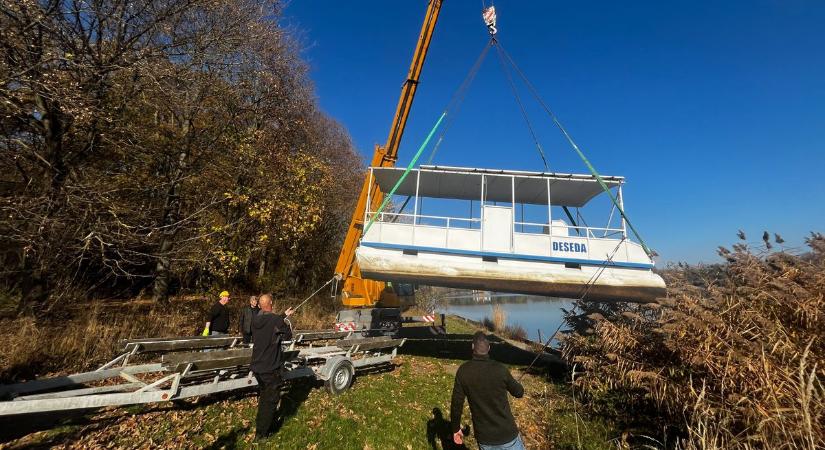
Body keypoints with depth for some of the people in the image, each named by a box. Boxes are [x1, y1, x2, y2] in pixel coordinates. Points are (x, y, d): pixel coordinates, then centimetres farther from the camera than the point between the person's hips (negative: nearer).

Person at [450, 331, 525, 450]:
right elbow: (519, 393, 1)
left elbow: (456, 403, -5)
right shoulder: (500, 369, -15)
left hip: (484, 439, 2)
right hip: (508, 435, -2)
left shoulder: (463, 371, -11)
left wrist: (456, 428, 10)